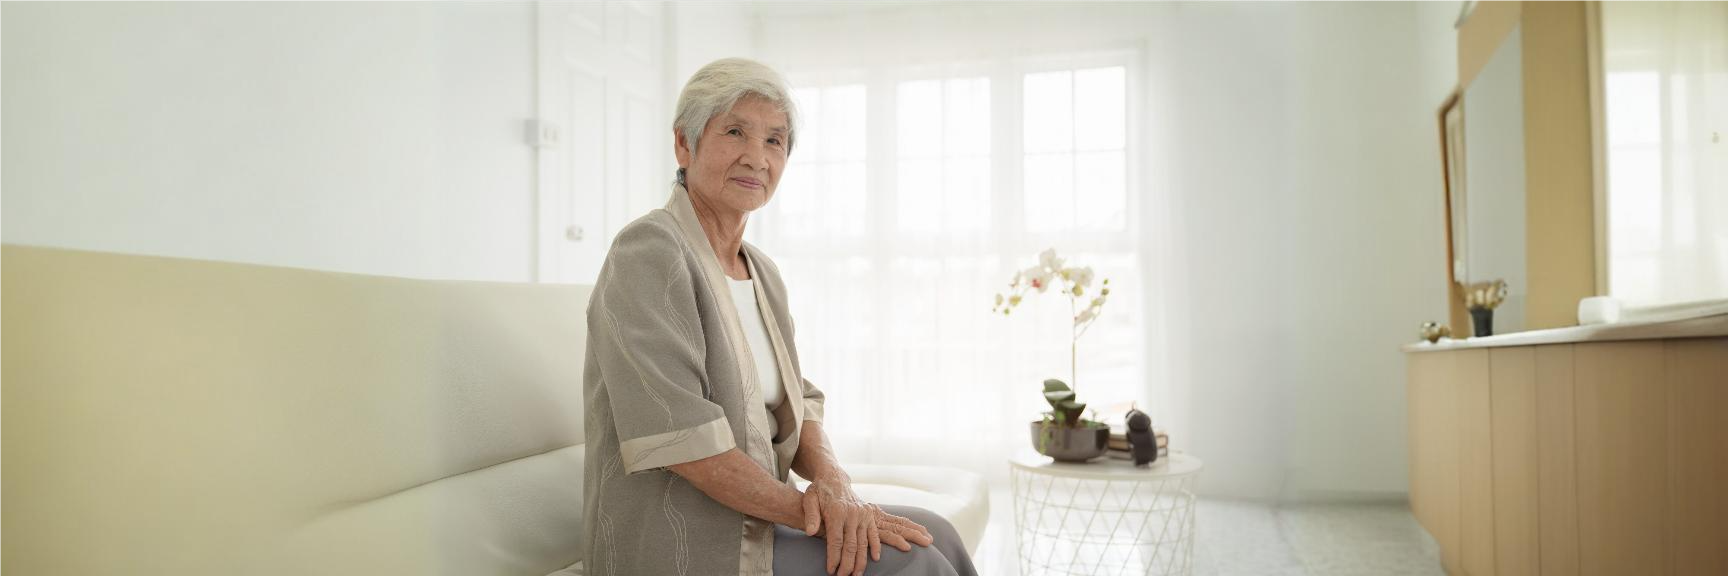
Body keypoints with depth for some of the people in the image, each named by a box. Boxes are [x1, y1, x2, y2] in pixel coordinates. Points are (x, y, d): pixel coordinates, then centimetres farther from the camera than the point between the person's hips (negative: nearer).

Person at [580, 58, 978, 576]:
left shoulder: (763, 274, 12)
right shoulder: (648, 251, -15)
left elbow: (796, 406, 9)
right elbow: (677, 433, -23)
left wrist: (831, 480, -12)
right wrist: (800, 508, -17)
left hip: (755, 522, 8)